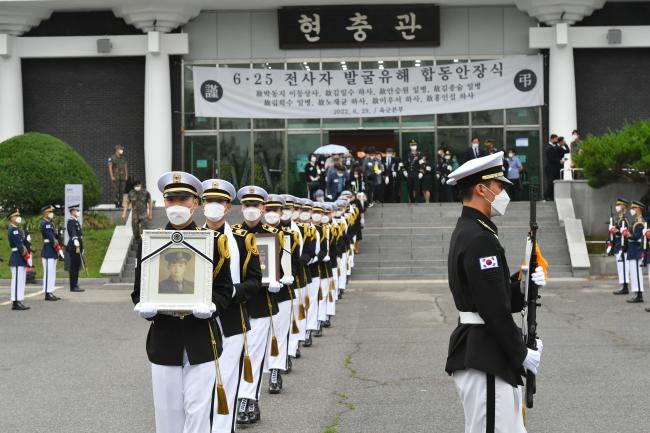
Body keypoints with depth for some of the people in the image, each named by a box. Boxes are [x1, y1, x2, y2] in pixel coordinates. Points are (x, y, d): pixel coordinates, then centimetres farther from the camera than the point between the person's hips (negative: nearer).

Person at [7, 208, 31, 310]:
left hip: (21, 260, 10)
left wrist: (28, 254, 4)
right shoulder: (13, 230, -13)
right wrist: (26, 256, -17)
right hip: (17, 260, -10)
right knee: (17, 280, -9)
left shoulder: (17, 229, 19)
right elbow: (19, 245, -20)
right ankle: (16, 302, -8)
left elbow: (24, 243, 16)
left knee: (21, 281, 11)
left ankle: (18, 302, 14)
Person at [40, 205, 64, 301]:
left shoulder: (50, 224, 17)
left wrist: (59, 249, 7)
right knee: (48, 272, -7)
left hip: (52, 252, 10)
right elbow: (51, 238, -20)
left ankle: (50, 292, 15)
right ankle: (47, 294, -6)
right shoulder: (44, 224, -13)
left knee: (52, 273, 11)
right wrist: (59, 249, -19)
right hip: (48, 252, -10)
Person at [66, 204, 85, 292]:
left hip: (78, 247, 10)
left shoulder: (76, 221, 20)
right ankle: (73, 286, -7)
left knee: (76, 267, 12)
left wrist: (81, 248, 31)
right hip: (73, 248, -10)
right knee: (74, 267, -8)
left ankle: (75, 285, 16)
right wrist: (75, 239, -49)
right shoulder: (71, 222, -11)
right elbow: (73, 232, -30)